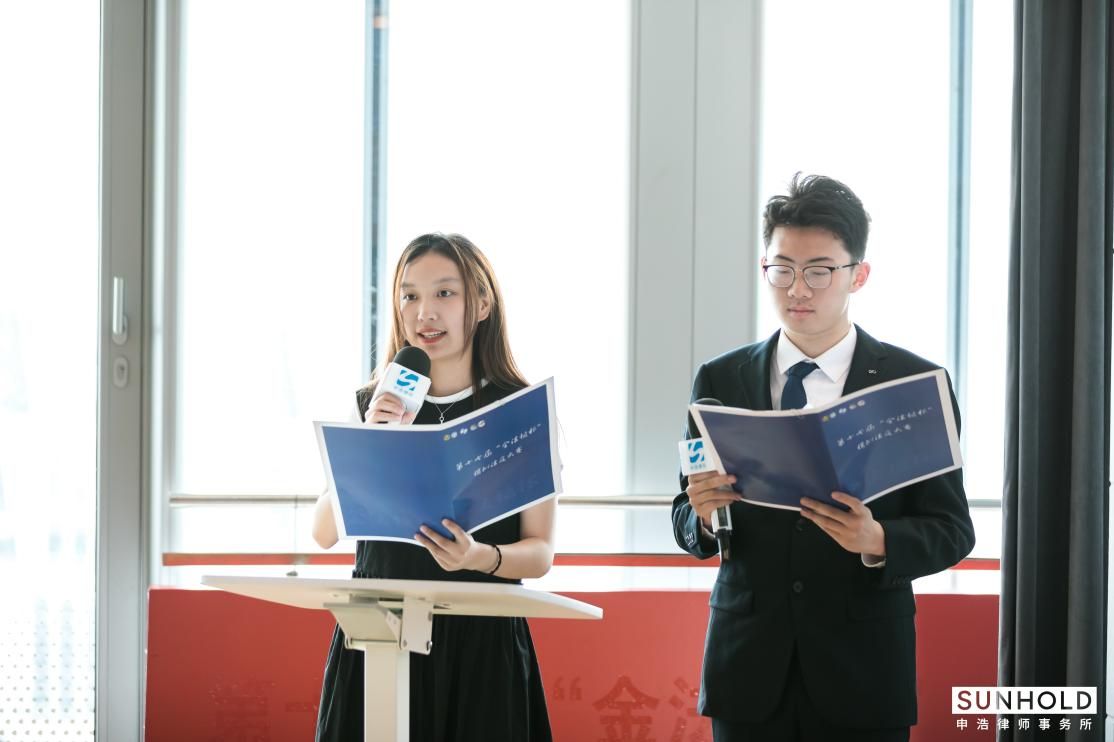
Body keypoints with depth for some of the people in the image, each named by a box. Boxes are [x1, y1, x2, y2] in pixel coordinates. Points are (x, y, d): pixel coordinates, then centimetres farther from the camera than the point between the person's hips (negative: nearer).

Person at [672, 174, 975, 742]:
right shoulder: (719, 381, 5)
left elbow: (952, 529, -2)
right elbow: (687, 530, 8)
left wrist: (878, 541, -22)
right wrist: (703, 516, -15)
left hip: (864, 674, -2)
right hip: (749, 671, 2)